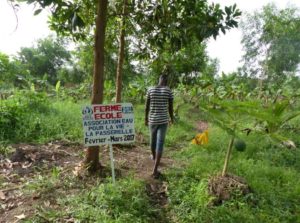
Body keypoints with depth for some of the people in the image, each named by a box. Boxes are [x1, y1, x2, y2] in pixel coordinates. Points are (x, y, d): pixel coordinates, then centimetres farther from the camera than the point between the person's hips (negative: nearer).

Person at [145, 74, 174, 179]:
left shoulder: (150, 90, -4)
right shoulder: (169, 91, -8)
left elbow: (146, 106, -1)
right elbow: (171, 107, -3)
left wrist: (145, 119, 12)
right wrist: (172, 118, 16)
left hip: (152, 120, 3)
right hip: (163, 120, -2)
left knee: (153, 139, 26)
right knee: (160, 144, -1)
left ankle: (154, 156, 54)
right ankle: (155, 170, -7)